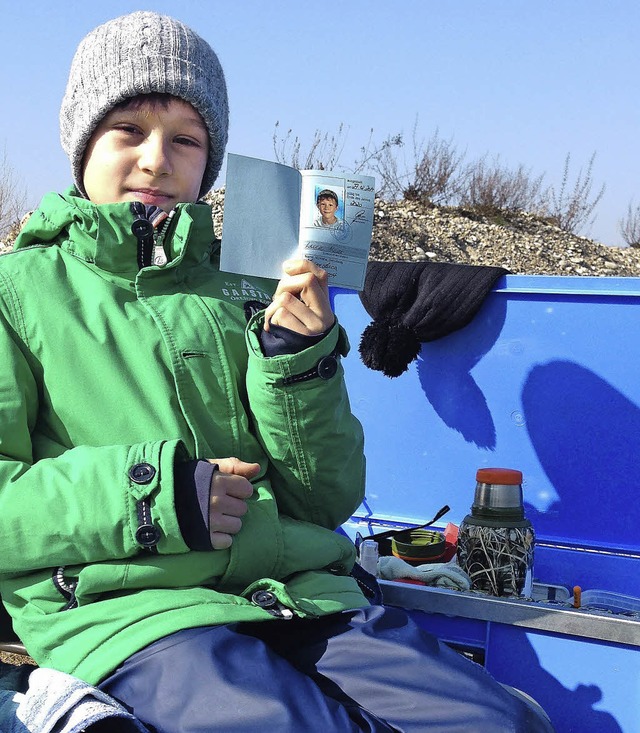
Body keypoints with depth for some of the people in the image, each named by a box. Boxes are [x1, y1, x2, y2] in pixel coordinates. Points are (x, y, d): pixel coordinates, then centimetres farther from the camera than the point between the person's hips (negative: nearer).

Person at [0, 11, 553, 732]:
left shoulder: (242, 293, 18)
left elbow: (328, 499, 13)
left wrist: (297, 360, -2)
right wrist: (146, 493, -12)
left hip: (297, 592, 4)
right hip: (123, 604, -3)